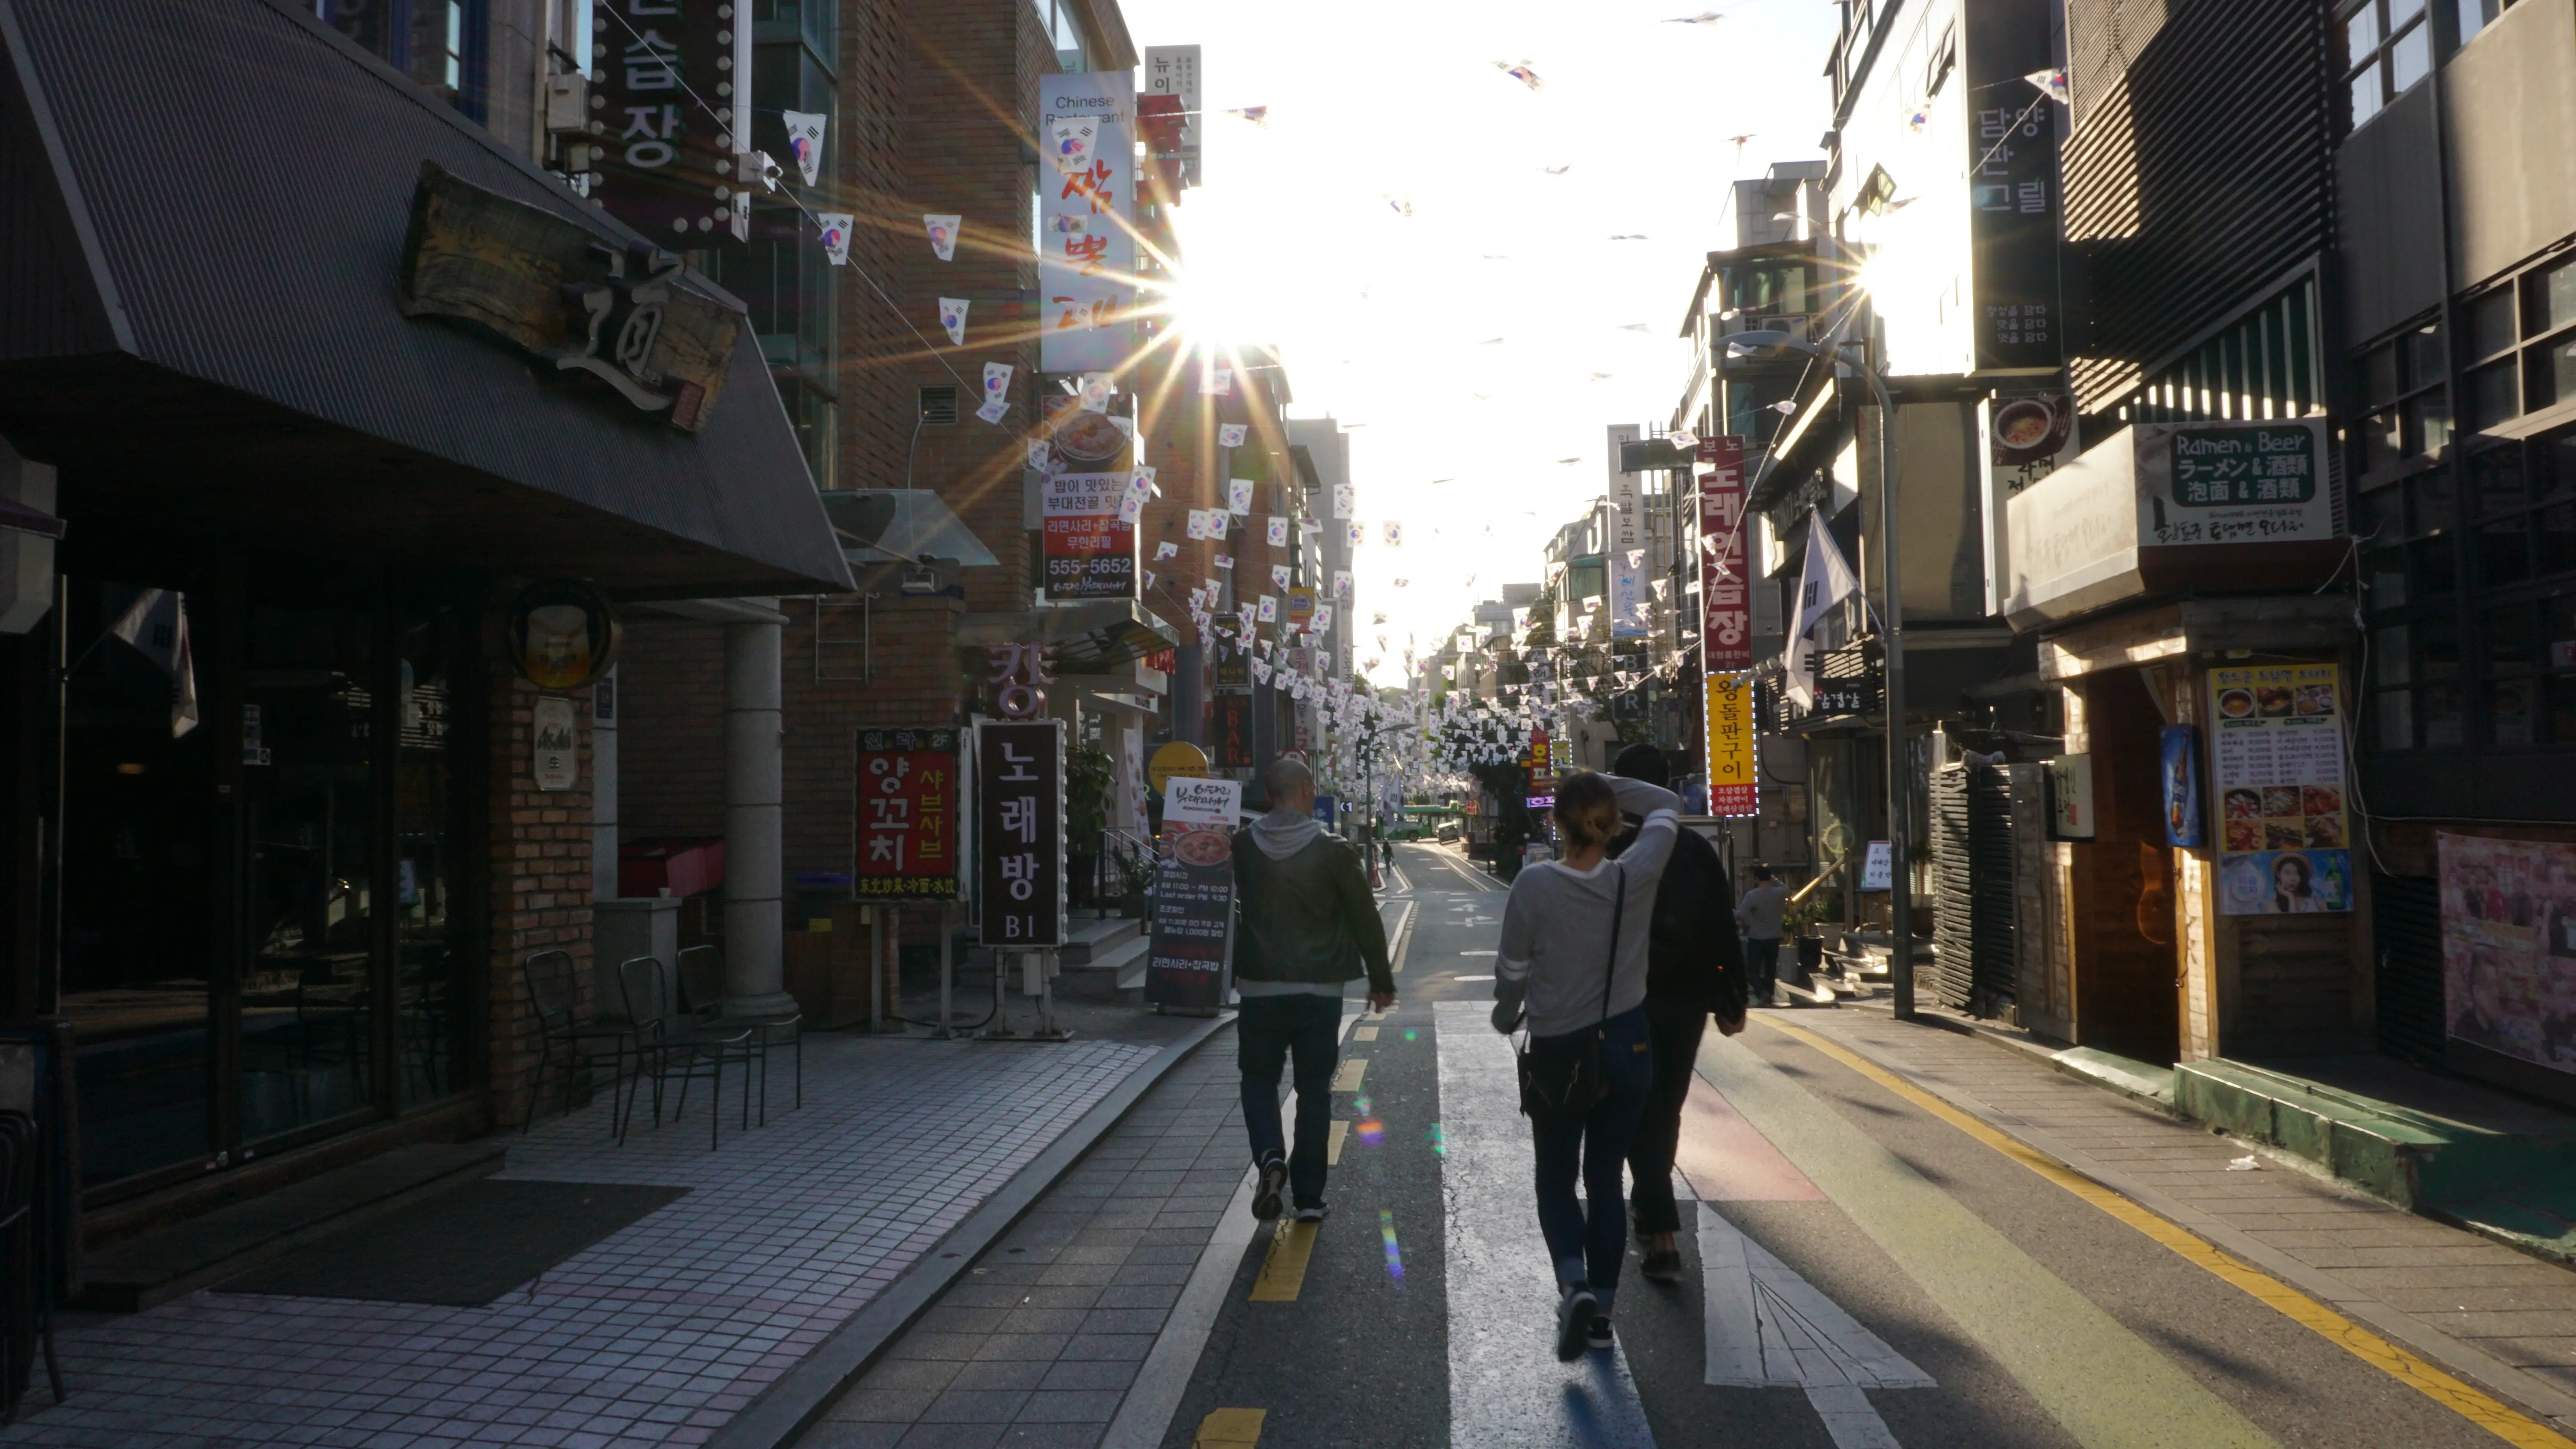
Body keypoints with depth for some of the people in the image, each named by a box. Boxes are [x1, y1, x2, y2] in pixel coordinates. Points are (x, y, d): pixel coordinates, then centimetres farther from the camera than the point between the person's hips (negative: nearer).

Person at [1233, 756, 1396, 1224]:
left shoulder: (1241, 847, -4)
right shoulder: (1333, 851, -10)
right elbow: (1366, 919, -3)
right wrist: (1381, 981, 7)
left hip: (1259, 988, 1)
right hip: (1319, 989, -1)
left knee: (1259, 1077, 17)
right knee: (1314, 1090, 10)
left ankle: (1270, 1155, -8)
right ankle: (1308, 1196, 13)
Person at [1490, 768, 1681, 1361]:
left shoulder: (1535, 884, -16)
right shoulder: (1636, 878, -9)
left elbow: (1512, 969, -7)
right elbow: (1668, 807, 8)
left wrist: (1507, 1017, 12)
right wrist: (1608, 784, 2)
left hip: (1558, 1052, -2)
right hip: (1627, 1049, 2)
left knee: (1556, 1181, 14)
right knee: (1606, 1181, 15)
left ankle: (1574, 1284, -9)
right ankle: (1602, 1311, 18)